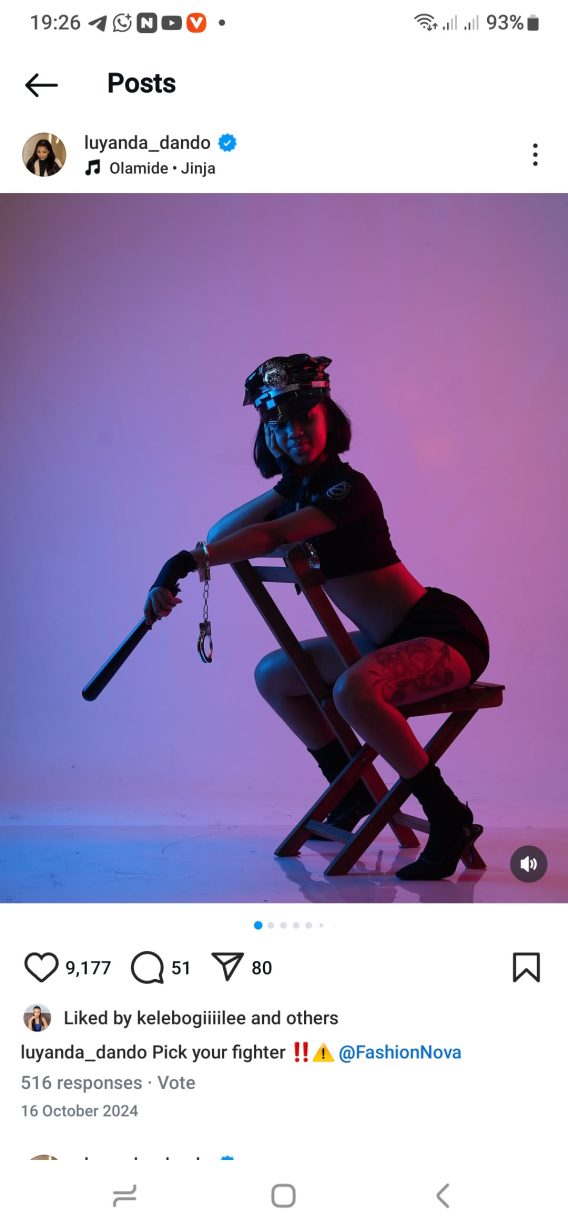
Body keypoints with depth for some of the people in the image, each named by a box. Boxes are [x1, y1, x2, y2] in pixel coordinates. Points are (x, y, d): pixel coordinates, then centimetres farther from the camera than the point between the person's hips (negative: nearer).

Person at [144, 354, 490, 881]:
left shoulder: (348, 487, -19)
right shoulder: (300, 488, 8)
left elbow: (271, 537, -33)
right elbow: (218, 536, 5)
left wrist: (185, 561, -38)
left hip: (448, 632, -9)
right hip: (391, 639, 10)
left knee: (354, 689, -37)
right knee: (273, 674, 16)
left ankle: (448, 819, -22)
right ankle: (353, 795, 26)